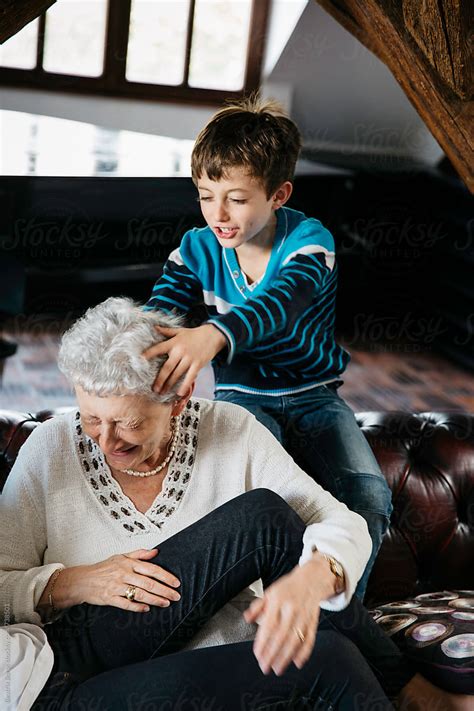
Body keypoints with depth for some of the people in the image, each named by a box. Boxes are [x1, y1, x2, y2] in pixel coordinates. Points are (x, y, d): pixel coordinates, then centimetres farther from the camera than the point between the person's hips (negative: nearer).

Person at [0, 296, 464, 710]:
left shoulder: (231, 432, -6)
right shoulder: (50, 449, -6)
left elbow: (346, 525, -9)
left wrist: (312, 578, -30)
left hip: (231, 660, 2)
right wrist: (71, 583, -21)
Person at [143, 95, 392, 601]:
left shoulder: (308, 240, -16)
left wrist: (213, 334, -61)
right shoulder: (197, 249, -4)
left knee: (368, 495, -23)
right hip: (240, 397, 1)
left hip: (314, 396, 0)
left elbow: (280, 301, -39)